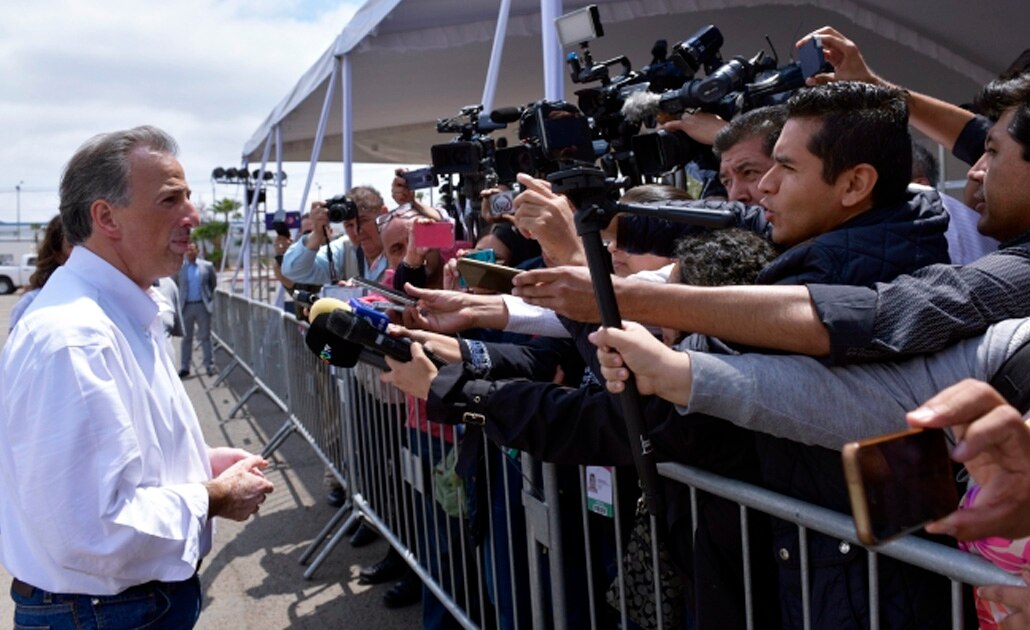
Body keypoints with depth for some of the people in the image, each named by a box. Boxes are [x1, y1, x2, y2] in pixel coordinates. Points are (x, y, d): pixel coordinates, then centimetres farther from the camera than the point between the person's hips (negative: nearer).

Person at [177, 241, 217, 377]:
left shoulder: (207, 266, 1)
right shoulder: (179, 267, 1)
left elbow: (214, 283, 12)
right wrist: (180, 297, 7)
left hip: (202, 306, -1)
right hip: (186, 306, 1)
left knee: (205, 336, 3)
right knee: (186, 338, 7)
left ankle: (209, 365, 8)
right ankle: (184, 367, 11)